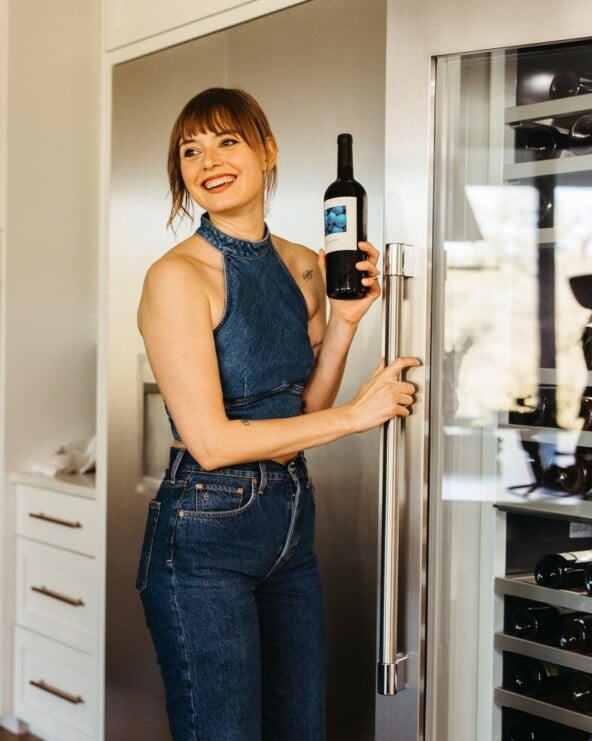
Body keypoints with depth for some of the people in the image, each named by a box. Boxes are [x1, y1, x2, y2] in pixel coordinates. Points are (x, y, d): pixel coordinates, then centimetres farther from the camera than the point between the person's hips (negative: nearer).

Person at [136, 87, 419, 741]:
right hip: (205, 538, -7)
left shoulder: (304, 268, 6)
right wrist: (357, 414, -14)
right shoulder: (177, 276, -14)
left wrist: (344, 320, -2)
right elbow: (210, 441, -19)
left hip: (291, 523, 7)